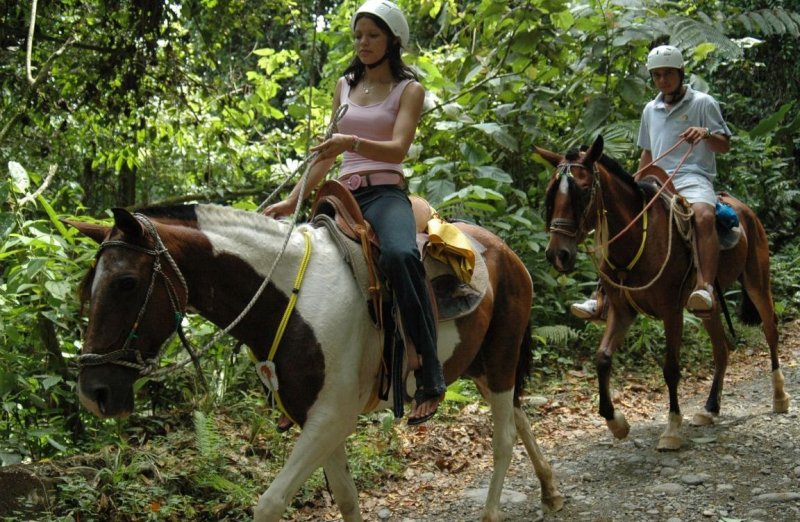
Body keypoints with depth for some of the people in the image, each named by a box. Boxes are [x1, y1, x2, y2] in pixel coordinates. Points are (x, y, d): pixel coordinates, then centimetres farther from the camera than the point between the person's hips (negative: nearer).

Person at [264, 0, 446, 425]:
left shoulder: (408, 89, 4)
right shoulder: (345, 86, 18)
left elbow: (397, 149, -11)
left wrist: (353, 142, -29)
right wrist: (292, 201, 12)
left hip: (385, 193, -6)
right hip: (344, 194, 6)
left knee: (400, 254, -38)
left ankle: (430, 378, -33)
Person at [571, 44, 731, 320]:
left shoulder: (703, 103, 4)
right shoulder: (650, 110, 20)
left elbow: (724, 145, 0)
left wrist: (705, 134, -20)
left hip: (693, 178, -6)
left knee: (703, 215, -38)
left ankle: (705, 287, -49)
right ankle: (603, 299, -9)